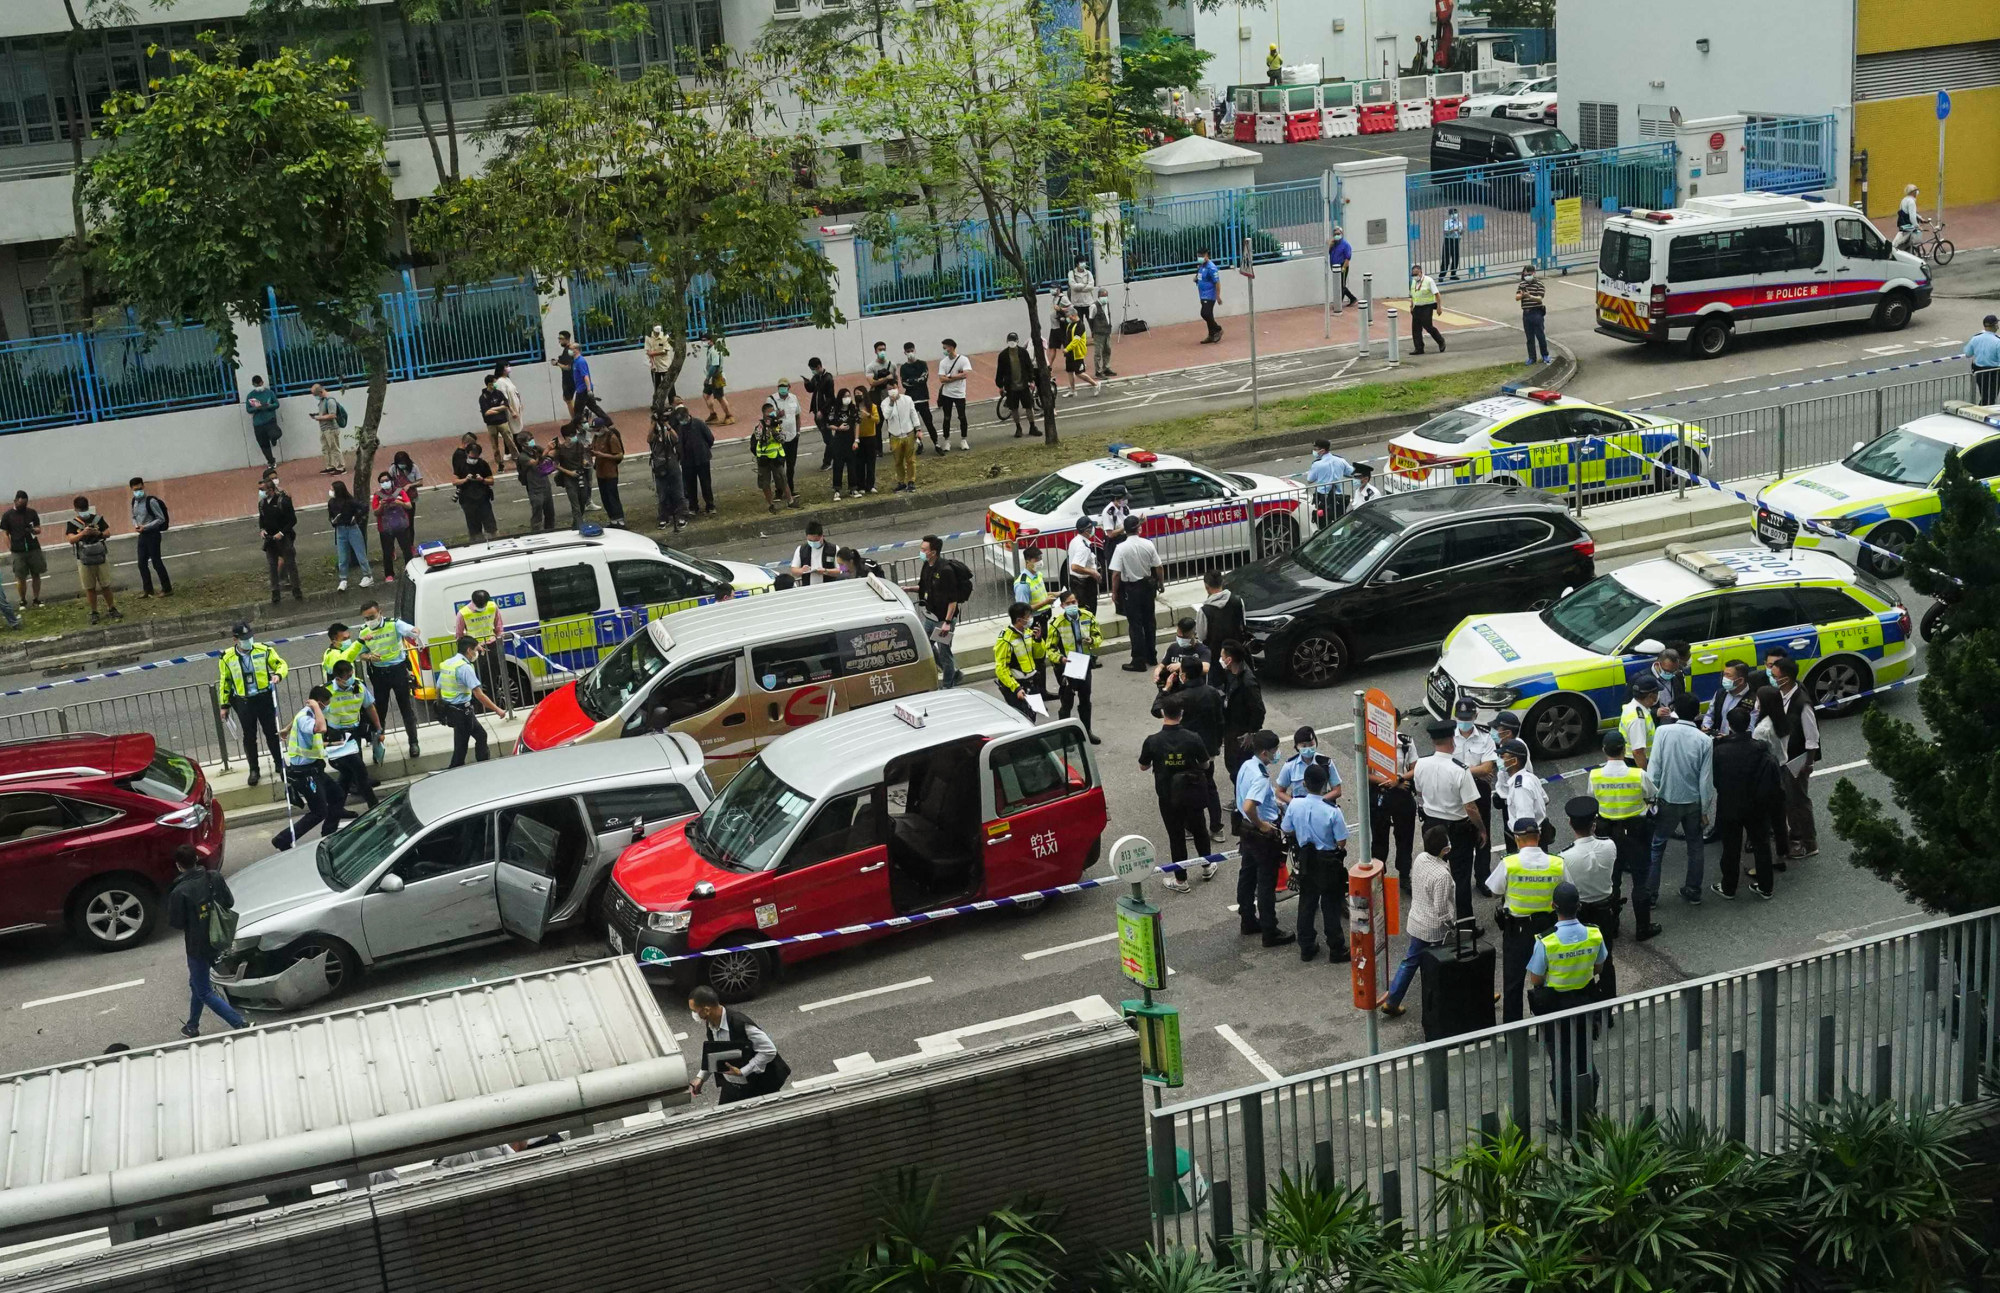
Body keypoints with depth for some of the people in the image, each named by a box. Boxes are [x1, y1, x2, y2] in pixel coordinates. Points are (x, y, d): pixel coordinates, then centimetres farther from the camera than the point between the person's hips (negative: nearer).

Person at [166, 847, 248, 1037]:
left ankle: (242, 1025, -5)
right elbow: (229, 902, 2)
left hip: (198, 946, -6)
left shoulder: (180, 892, -24)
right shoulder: (215, 877, -9)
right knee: (197, 984, 26)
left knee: (204, 992, 6)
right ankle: (192, 1026, 39)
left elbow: (175, 922, -15)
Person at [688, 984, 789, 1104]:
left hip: (756, 1087, -6)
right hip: (729, 1085, 6)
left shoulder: (740, 1024, -31)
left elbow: (769, 1051, -26)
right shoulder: (707, 1024, -9)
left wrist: (741, 1071, -27)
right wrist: (700, 1077, -2)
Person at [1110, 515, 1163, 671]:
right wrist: (1161, 583, 14)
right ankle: (1151, 657, 27)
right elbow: (1159, 567, -2)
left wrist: (1114, 592, -6)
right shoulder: (1148, 544, -8)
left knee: (1135, 625, 1)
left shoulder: (1121, 548, -17)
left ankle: (1139, 661, 3)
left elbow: (1116, 573, -18)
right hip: (1148, 586, 4)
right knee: (1149, 622, 17)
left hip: (1131, 588, -4)